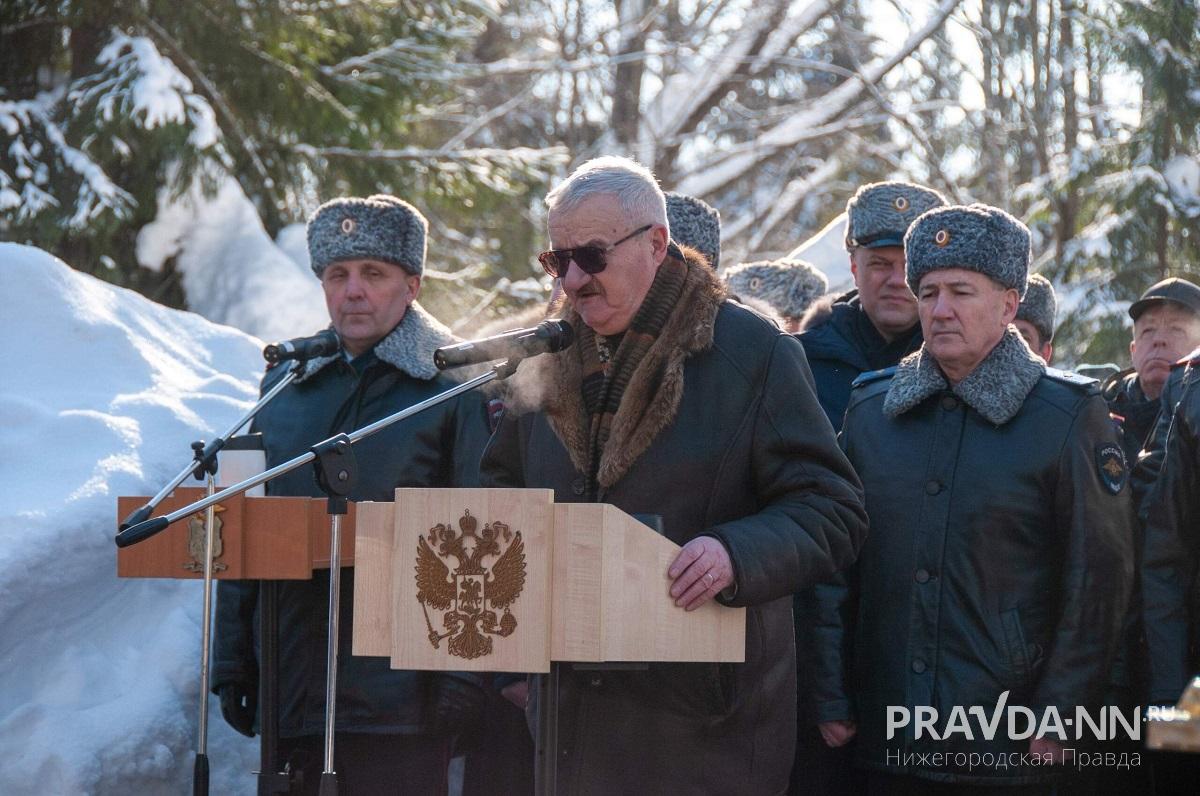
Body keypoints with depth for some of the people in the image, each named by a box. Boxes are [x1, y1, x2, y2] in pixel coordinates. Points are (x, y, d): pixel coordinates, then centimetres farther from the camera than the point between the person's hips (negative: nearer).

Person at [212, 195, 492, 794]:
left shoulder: (453, 385, -2)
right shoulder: (285, 385, 13)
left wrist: (465, 674, -12)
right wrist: (231, 662, 11)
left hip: (399, 694, -5)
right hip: (291, 690, 5)